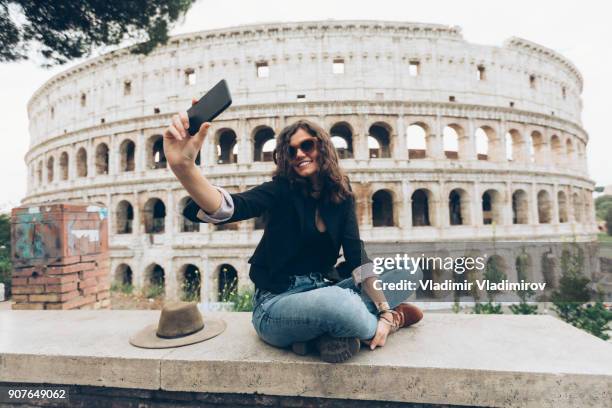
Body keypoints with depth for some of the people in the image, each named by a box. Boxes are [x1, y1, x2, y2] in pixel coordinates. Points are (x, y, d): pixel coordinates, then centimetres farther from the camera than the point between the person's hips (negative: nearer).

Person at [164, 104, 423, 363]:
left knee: (406, 275, -5)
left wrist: (383, 309, -16)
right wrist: (184, 166, -48)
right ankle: (391, 321, -5)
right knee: (338, 302, -38)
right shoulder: (282, 190, -11)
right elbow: (229, 208, -30)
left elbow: (357, 256, -5)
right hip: (276, 304, -5)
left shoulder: (341, 196, 2)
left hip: (321, 293, 6)